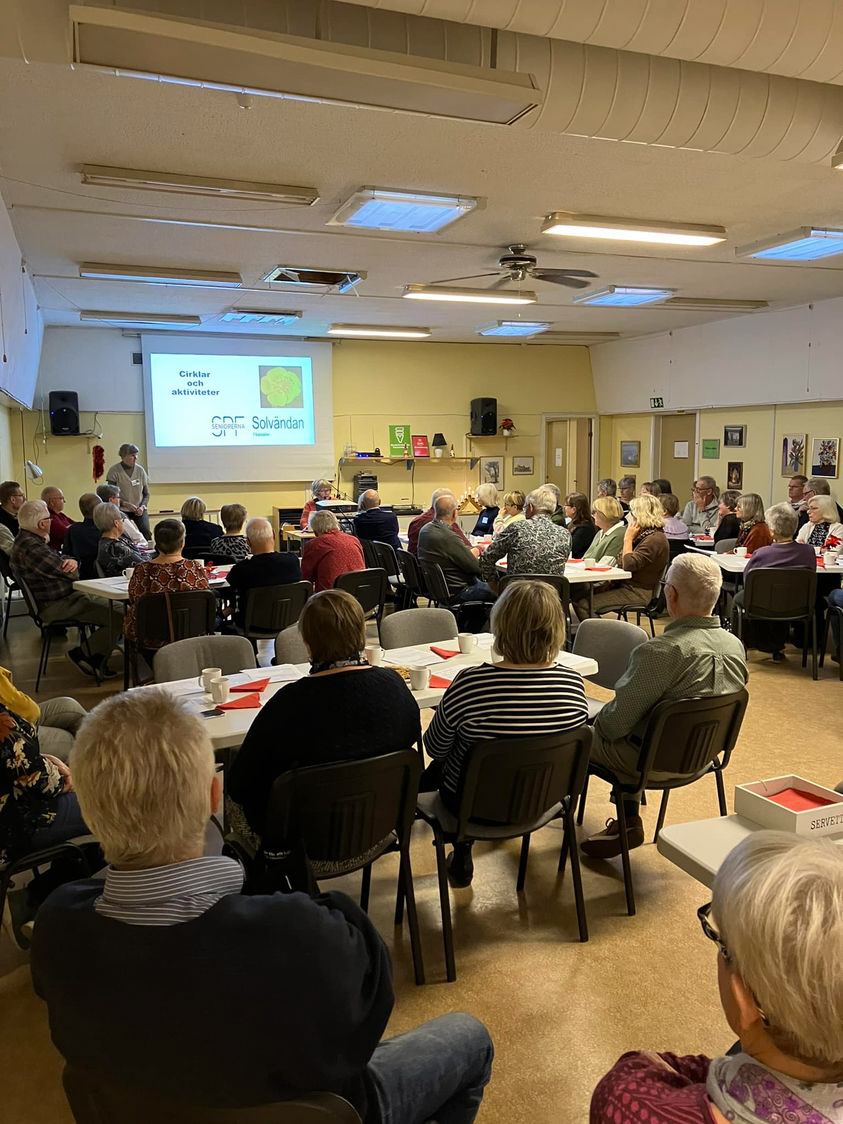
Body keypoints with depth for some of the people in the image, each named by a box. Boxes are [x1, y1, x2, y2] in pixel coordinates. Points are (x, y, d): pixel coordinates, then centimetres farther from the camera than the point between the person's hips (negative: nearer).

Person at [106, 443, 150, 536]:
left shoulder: (140, 470, 2)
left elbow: (146, 494, 9)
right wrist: (126, 504, -19)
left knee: (145, 532, -20)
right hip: (122, 510, -2)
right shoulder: (114, 470, -5)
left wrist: (142, 506, -9)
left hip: (139, 510, 2)